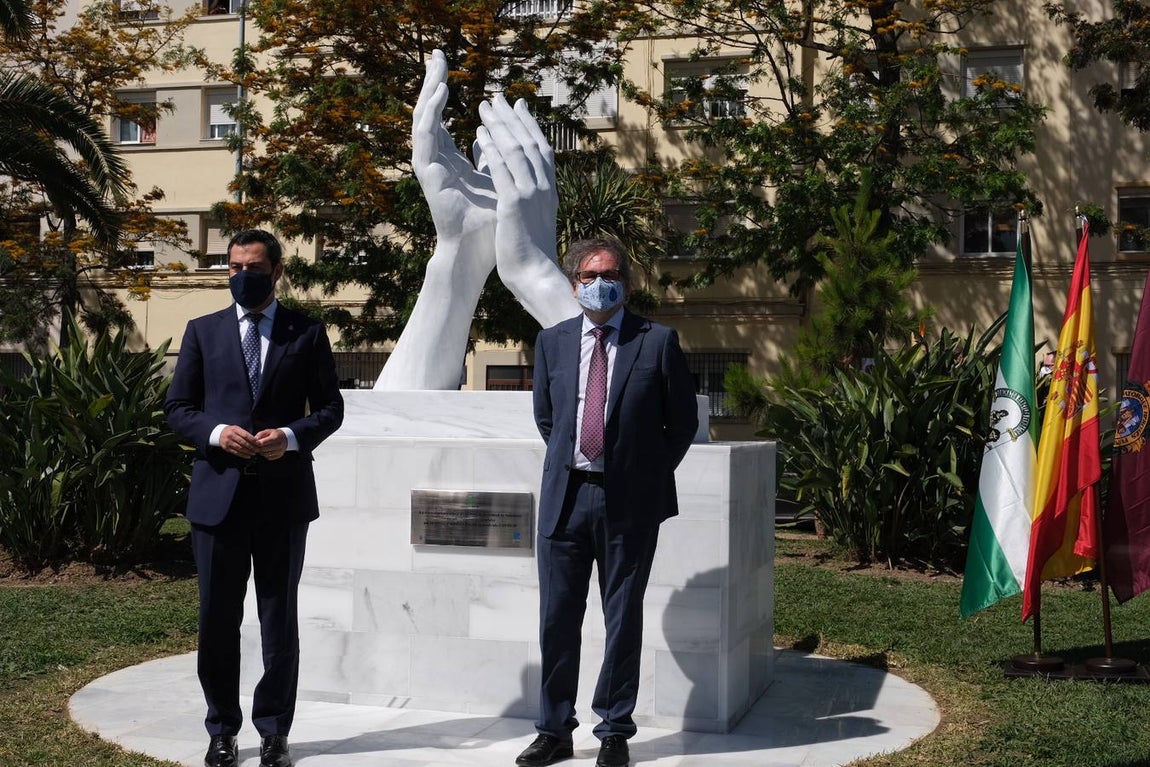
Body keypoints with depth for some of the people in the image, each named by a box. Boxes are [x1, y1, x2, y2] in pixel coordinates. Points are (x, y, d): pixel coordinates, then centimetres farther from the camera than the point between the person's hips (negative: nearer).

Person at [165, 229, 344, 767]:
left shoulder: (307, 334, 6)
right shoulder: (202, 331, 9)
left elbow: (330, 408, 5)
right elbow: (178, 408, 7)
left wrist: (292, 436, -14)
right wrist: (215, 433, -12)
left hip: (283, 494, -1)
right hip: (218, 493, 1)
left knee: (279, 620, 7)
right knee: (217, 619, 7)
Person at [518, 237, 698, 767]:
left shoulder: (658, 342, -1)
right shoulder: (552, 342, 8)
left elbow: (683, 422, 5)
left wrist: (648, 474, 5)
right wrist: (569, 463, 13)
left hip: (629, 501, -3)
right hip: (565, 495, 3)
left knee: (623, 619, 6)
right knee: (557, 619, 7)